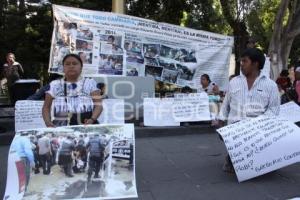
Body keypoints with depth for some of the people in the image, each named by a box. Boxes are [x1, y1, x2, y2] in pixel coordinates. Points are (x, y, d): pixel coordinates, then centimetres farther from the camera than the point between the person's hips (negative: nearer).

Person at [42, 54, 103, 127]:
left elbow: (98, 105, 5)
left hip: (86, 125, 0)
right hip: (61, 127, 1)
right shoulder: (55, 85, 17)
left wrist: (92, 119, -15)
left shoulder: (90, 83, 13)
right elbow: (46, 107, 16)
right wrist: (48, 123, -4)